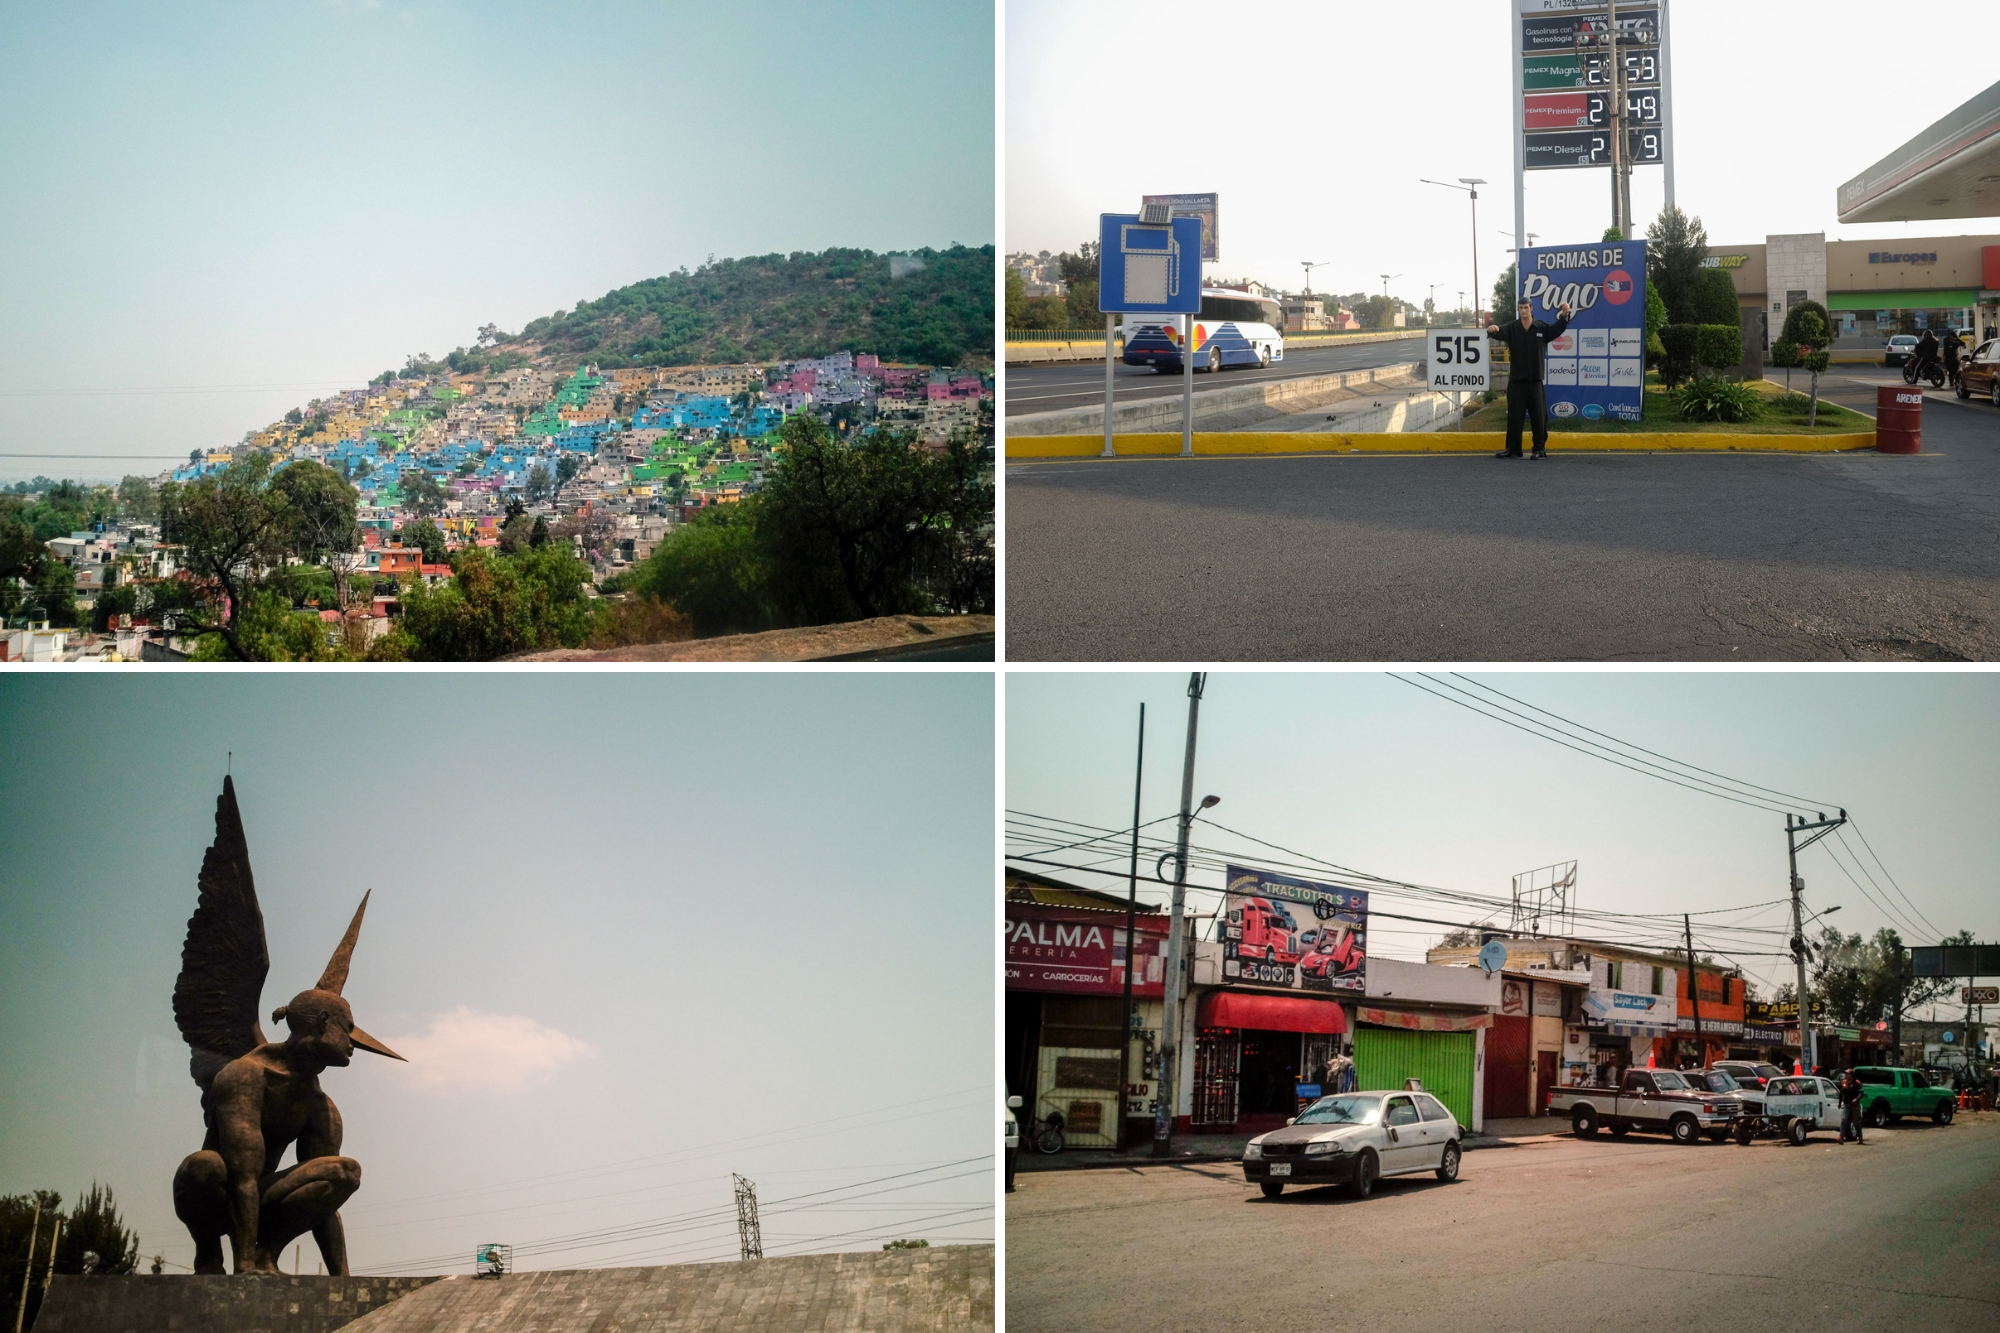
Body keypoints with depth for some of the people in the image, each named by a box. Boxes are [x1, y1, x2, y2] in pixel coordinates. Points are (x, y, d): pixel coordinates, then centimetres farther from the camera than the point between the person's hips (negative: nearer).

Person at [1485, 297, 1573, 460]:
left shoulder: (1542, 328, 3)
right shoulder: (1512, 329, 2)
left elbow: (1557, 329, -8)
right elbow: (1500, 334, -13)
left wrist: (1564, 316, -29)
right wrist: (1492, 329, -39)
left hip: (1536, 380, -1)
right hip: (1516, 380, 1)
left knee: (1538, 416, 1)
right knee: (1514, 415, 4)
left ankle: (1540, 449, 8)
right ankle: (1513, 449, 10)